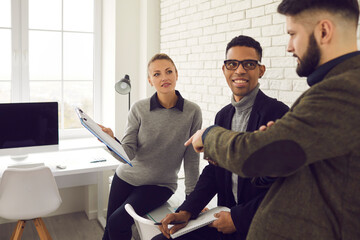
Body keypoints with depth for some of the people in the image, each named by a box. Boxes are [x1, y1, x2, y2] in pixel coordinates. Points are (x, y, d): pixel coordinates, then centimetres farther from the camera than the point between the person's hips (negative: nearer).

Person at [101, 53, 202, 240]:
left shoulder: (192, 112, -12)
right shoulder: (139, 109, -9)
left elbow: (191, 158, -6)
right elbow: (128, 153, -12)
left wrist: (192, 197, -3)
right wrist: (112, 141, -32)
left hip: (160, 185, -2)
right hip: (126, 177, 2)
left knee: (117, 222, -14)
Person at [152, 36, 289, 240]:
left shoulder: (279, 114, -14)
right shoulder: (223, 116, 10)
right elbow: (213, 170, 10)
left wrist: (238, 218, -16)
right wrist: (187, 211, -2)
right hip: (226, 216, 6)